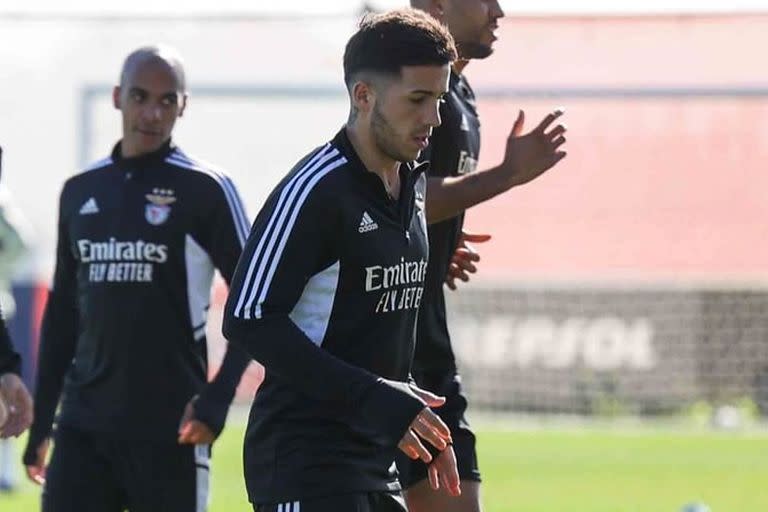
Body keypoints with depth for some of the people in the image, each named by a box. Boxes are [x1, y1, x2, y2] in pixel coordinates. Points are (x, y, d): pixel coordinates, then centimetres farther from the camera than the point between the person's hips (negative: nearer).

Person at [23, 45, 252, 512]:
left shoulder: (205, 190, -4)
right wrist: (40, 420, 15)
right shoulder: (81, 192, 11)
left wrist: (217, 400, -14)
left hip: (169, 428, -4)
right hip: (84, 424, 4)